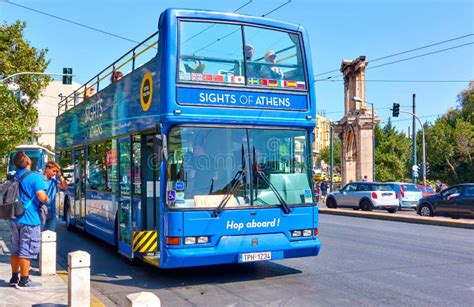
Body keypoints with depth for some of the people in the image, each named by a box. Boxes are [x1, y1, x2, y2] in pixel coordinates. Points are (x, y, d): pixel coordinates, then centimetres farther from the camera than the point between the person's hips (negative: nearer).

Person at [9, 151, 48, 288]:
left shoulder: (15, 177, 11)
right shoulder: (35, 177, -13)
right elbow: (42, 197, -21)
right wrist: (46, 198, 0)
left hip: (15, 218, 8)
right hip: (29, 219, -8)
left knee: (16, 249, 16)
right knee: (27, 251, 0)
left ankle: (14, 278, 25)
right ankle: (24, 280, 5)